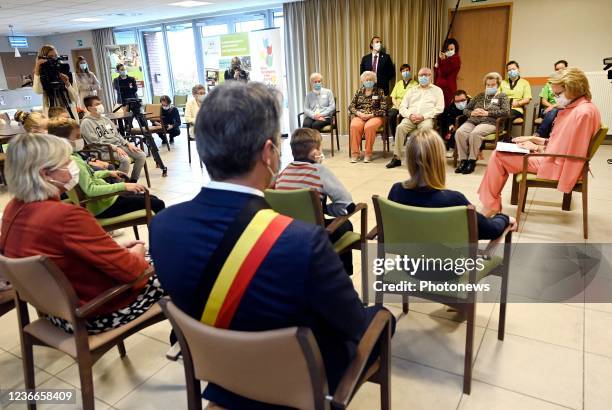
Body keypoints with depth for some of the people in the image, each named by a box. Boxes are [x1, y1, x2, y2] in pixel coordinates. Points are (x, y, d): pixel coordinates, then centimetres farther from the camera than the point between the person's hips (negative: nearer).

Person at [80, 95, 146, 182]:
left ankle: (133, 181, 2)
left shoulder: (105, 119, 19)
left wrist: (128, 144, 3)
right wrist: (115, 148, -21)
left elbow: (117, 134, 19)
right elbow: (96, 142, -13)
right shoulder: (86, 123, -5)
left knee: (141, 155, -10)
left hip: (119, 145, 8)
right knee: (126, 159, -34)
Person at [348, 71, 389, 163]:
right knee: (354, 126, -32)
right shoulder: (359, 92, 17)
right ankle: (355, 153, -24)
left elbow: (383, 109, 0)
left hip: (375, 116, -2)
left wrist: (370, 115, -13)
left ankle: (368, 153, -24)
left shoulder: (380, 91, 8)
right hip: (360, 116, 2)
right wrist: (359, 113, -8)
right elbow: (351, 107, 12)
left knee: (369, 127, -36)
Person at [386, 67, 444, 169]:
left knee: (426, 128, -37)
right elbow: (402, 107, 16)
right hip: (410, 118, 2)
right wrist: (410, 115, -7)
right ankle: (397, 157, -26)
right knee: (400, 127, -29)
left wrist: (423, 116, -12)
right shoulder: (412, 91, 25)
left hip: (426, 118, -2)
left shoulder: (437, 90, 16)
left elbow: (439, 108, 2)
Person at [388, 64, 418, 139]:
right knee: (391, 115, -28)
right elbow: (393, 97, 15)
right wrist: (397, 106, -5)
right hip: (397, 106, 4)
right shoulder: (398, 84, 23)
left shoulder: (415, 84, 9)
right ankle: (394, 136, -16)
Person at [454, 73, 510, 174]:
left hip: (489, 122, -4)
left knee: (475, 133, -37)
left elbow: (506, 111, -1)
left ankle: (472, 161, -26)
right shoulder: (480, 96, 27)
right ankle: (463, 160, -24)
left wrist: (487, 113, -9)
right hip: (472, 121, 4)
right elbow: (465, 110, 24)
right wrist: (472, 113, 0)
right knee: (459, 132, -29)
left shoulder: (502, 96, 17)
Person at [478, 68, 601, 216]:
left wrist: (537, 148, -10)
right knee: (501, 152, 13)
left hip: (556, 165, -11)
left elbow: (560, 153, -24)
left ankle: (490, 206, 5)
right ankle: (492, 204, 12)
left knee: (498, 156, -9)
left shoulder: (582, 112, -23)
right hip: (555, 159, 11)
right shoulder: (576, 108, 10)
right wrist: (533, 139, 8)